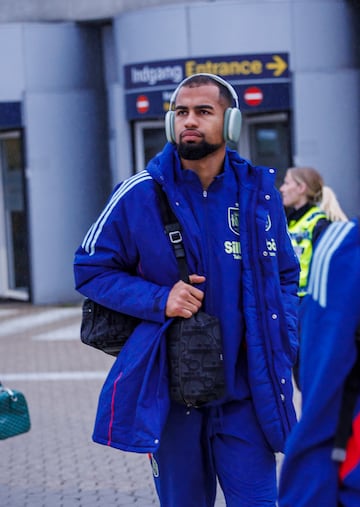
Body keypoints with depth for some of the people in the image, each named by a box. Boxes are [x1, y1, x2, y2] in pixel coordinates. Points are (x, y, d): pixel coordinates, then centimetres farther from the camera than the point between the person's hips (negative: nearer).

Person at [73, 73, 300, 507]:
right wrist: (158, 300, -14)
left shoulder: (258, 192, 3)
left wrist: (281, 347, -1)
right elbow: (90, 269, 1)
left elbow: (285, 277, 14)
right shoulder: (139, 196, -5)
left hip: (245, 390, 1)